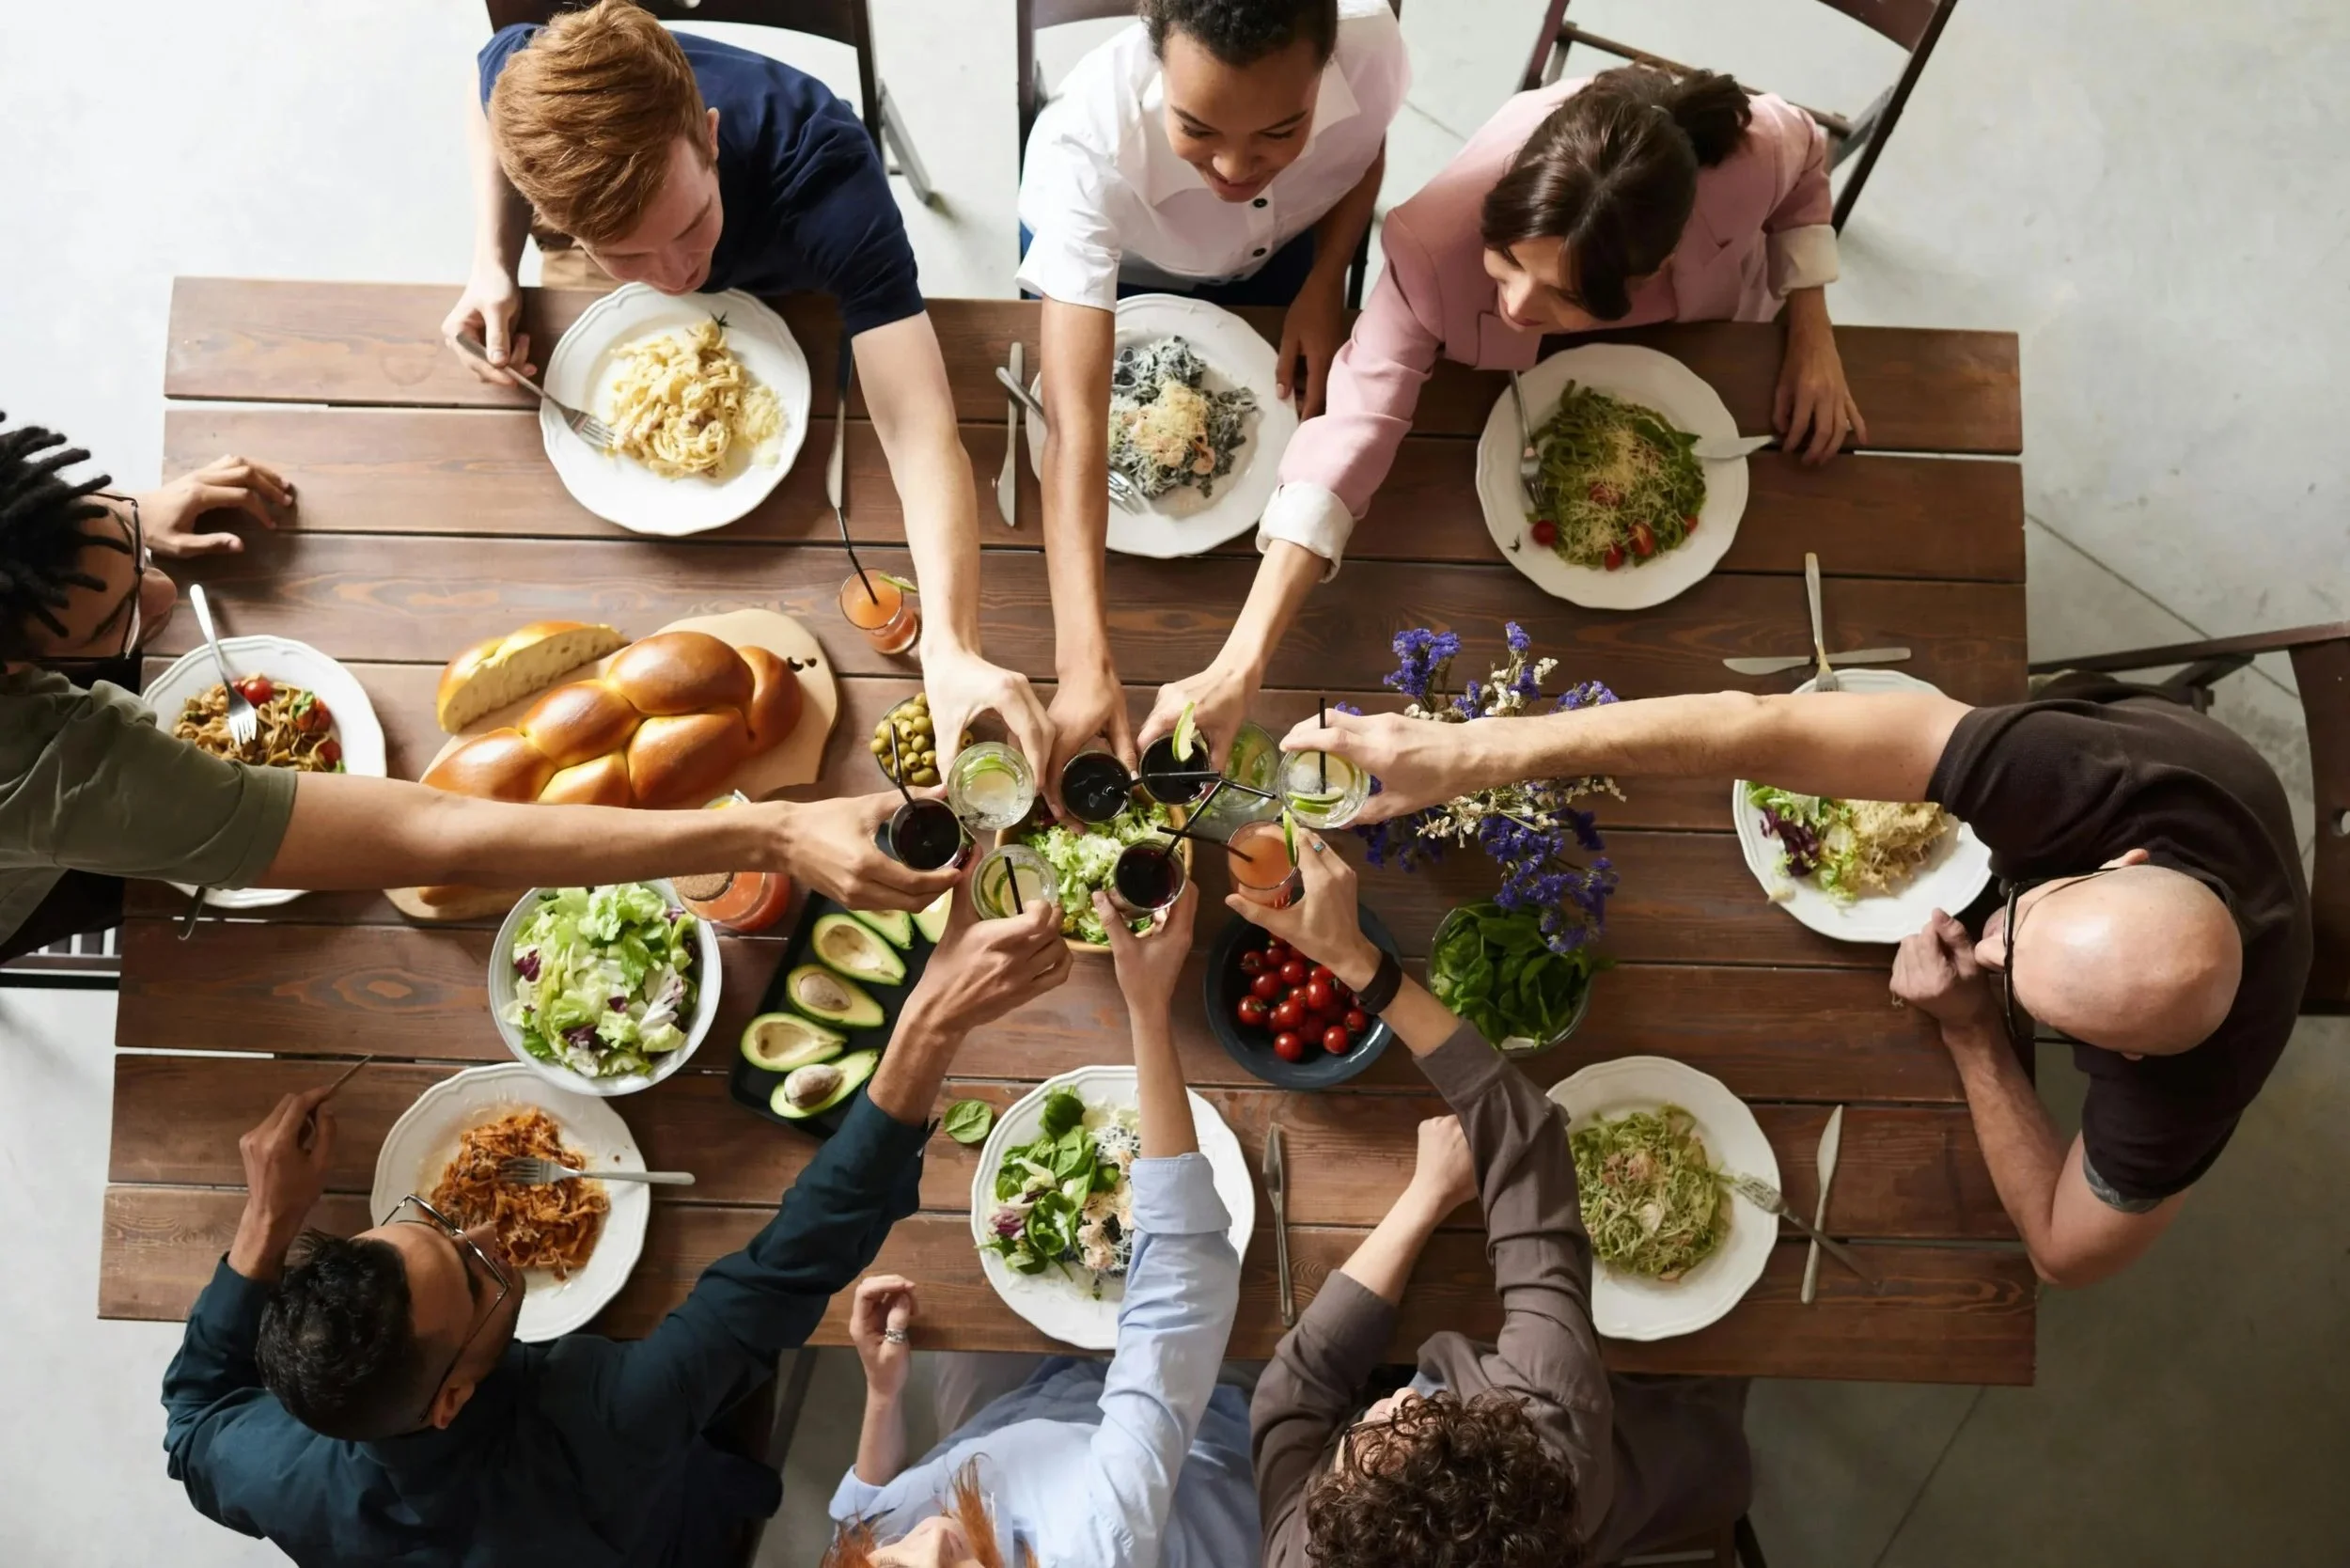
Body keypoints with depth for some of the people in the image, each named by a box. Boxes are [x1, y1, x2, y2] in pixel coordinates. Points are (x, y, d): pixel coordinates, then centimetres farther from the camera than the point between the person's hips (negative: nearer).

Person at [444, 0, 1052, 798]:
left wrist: (950, 648, -75)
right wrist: (492, 266, -29)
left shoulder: (824, 178, -50)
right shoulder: (529, 82, -40)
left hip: (784, 293, -2)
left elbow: (923, 433, -59)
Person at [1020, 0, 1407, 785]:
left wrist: (1324, 285, -24)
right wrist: (1086, 662, -60)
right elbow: (1074, 423, -52)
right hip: (1109, 260, -2)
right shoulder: (1092, 140, -47)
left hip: (1279, 250, 2)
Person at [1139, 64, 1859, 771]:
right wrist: (1239, 669, -60)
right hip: (1531, 375, -1)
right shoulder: (1442, 242, -49)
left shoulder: (1747, 156, -44)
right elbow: (1356, 425, -52)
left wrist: (1813, 333, -27)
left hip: (1708, 343, 1)